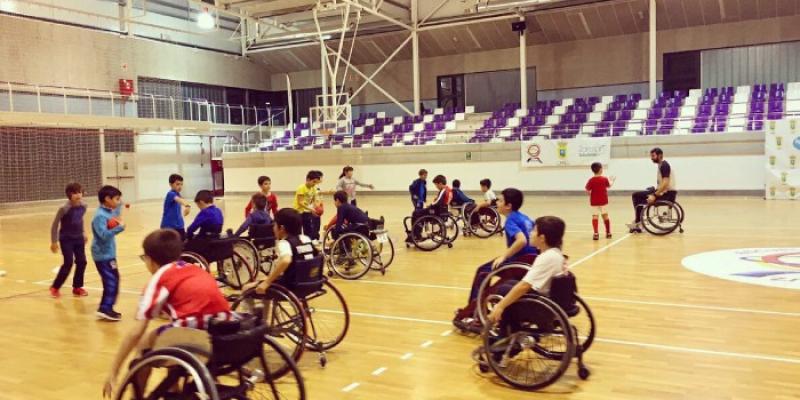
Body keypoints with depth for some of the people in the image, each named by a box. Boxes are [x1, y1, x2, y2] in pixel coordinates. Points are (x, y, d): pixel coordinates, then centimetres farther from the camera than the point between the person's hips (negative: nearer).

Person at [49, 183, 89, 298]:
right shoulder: (64, 209, -20)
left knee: (82, 262, 4)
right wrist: (54, 241, -11)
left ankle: (77, 287, 19)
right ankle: (55, 287, 9)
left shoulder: (83, 206, -3)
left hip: (78, 239, 6)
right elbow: (55, 224, -12)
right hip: (66, 239, -6)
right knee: (68, 263, -9)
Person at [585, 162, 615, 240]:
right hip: (603, 201, 2)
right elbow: (609, 186, 14)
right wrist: (612, 181, 36)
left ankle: (596, 234, -10)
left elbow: (587, 190, -10)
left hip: (594, 201, -1)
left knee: (595, 216, -1)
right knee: (605, 216, 13)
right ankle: (608, 232, 22)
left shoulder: (591, 180, -11)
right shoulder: (605, 179, -5)